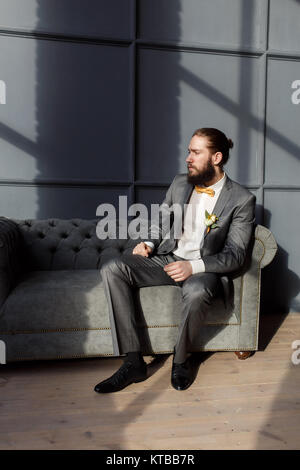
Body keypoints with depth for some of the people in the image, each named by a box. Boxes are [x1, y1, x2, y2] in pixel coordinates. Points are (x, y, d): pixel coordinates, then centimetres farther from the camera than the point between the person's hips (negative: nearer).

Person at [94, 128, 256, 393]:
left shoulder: (242, 199, -5)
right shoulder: (179, 183, 10)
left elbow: (236, 254, -9)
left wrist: (194, 267, -24)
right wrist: (149, 243, -3)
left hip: (203, 267, -4)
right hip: (167, 259, 5)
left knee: (197, 291, -41)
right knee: (112, 270, -19)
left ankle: (181, 360, -9)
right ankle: (134, 361, -18)